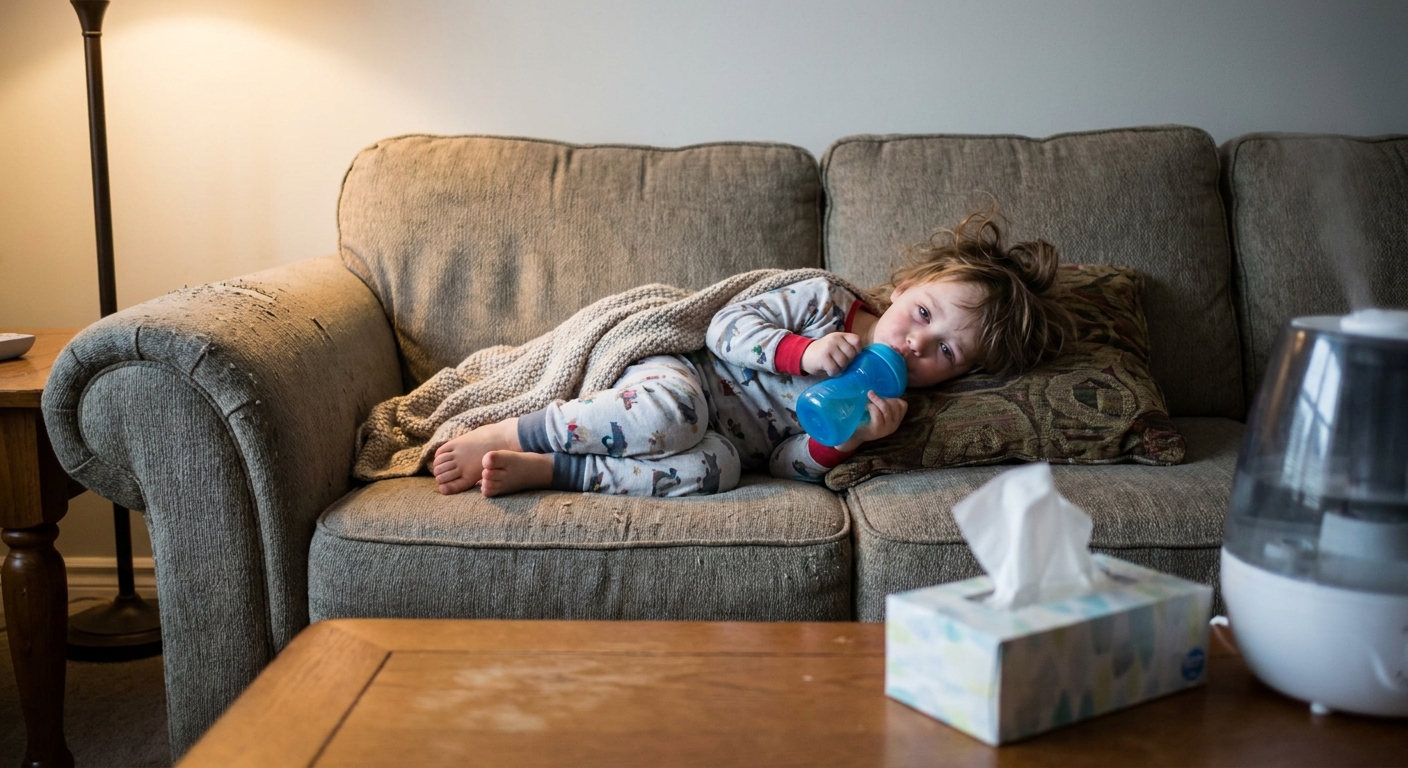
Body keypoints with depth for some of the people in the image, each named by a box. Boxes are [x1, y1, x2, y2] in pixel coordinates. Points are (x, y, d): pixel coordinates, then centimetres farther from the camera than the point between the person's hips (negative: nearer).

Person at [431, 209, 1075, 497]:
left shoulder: (885, 403, 4)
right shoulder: (823, 301, -4)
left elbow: (791, 464, -4)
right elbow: (729, 326, -9)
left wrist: (848, 439, -24)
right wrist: (802, 353, -24)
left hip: (731, 441, 3)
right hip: (675, 376, -2)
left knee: (713, 469, -35)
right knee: (674, 412, -39)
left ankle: (539, 470, -33)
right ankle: (501, 435, -24)